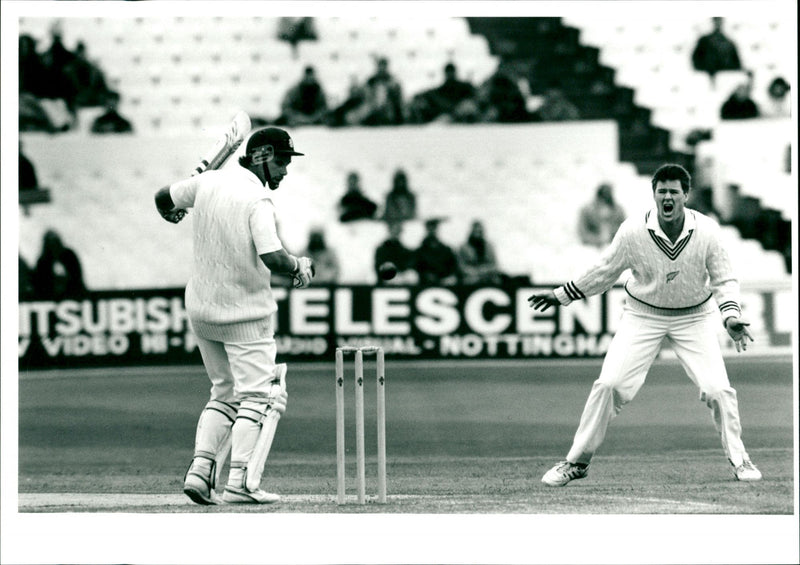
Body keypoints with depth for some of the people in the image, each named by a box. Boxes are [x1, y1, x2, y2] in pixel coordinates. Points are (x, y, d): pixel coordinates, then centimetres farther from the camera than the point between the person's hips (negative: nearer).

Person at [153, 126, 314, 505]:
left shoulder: (208, 182, 2)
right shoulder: (257, 200, -18)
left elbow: (163, 196, 19)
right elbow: (273, 259, -28)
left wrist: (169, 214, 41)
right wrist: (300, 266, -8)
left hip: (200, 311, 7)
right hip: (246, 312, -7)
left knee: (224, 394, 18)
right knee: (256, 397, -1)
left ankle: (200, 469, 5)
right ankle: (240, 483, -7)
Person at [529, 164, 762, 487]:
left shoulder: (706, 231, -17)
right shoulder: (633, 231, -17)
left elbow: (724, 279, -5)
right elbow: (604, 272, -2)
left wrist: (731, 315, -22)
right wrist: (561, 296, 2)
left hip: (694, 317, 0)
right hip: (643, 315, 0)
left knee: (717, 389, -12)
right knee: (608, 385, -12)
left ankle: (738, 460, 11)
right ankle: (577, 462, 2)